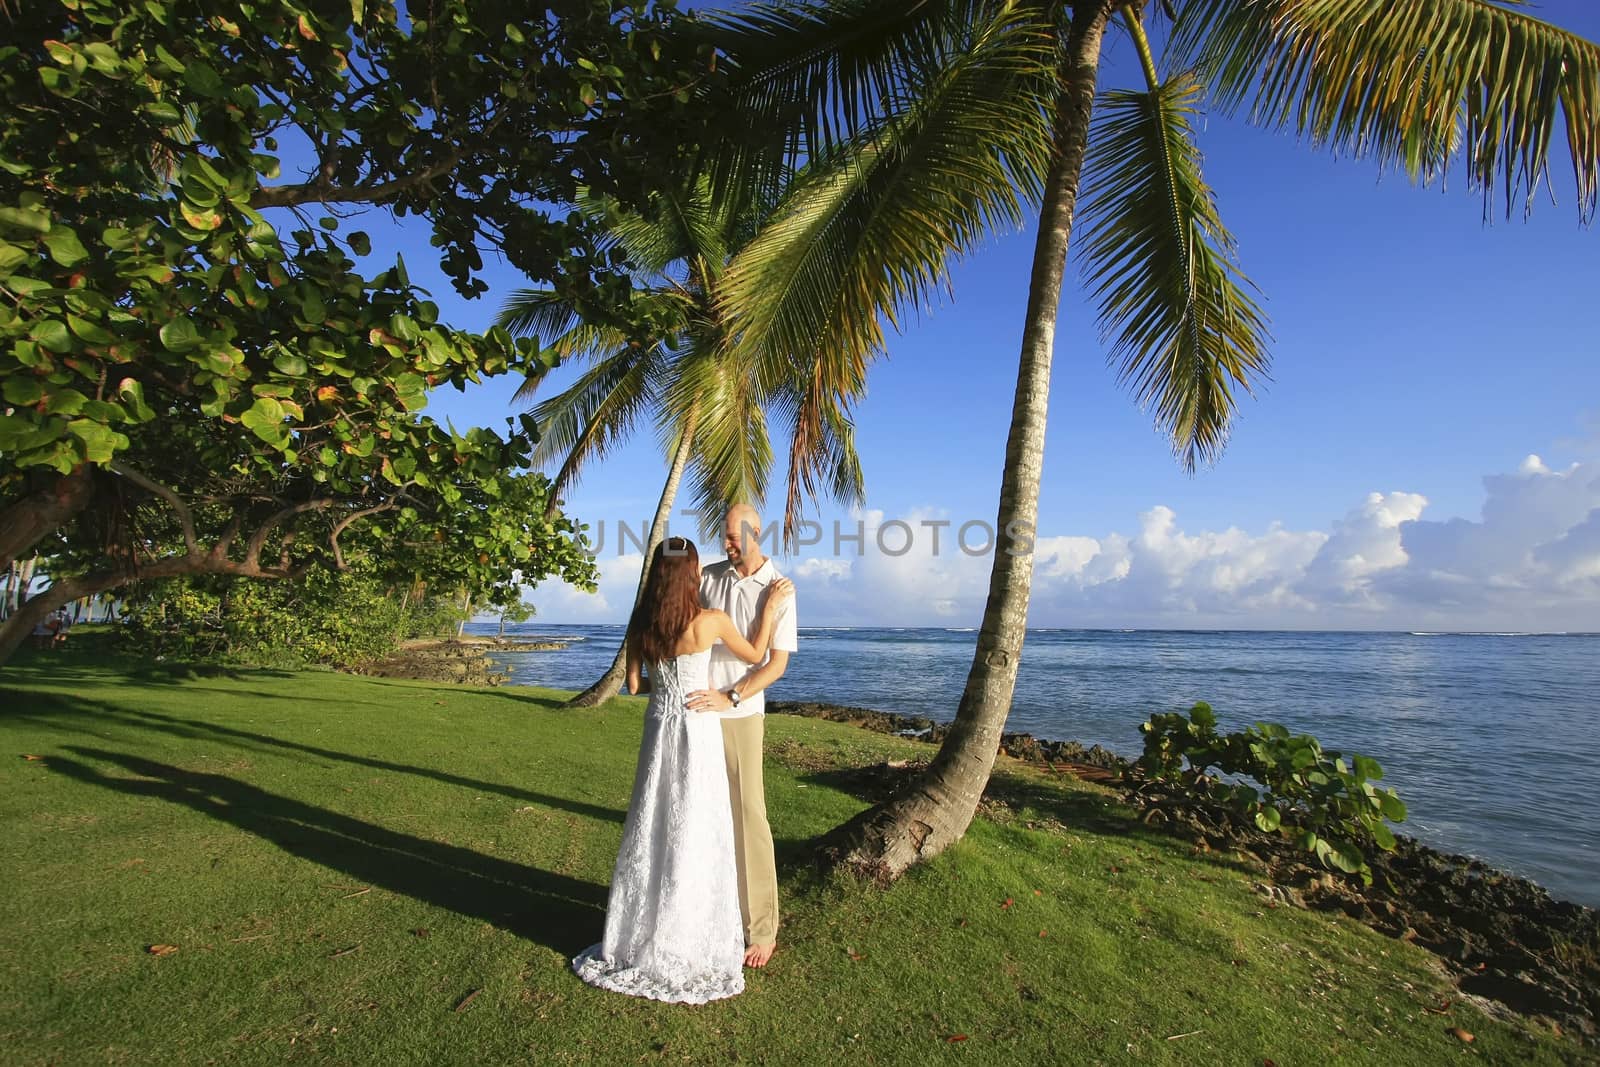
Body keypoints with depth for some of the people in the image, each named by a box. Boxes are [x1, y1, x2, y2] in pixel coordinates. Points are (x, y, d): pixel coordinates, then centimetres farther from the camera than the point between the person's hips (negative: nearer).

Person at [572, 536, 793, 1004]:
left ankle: (639, 937, 31)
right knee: (694, 834, 8)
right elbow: (756, 656, -1)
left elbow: (634, 684, 4)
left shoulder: (640, 624, -3)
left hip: (659, 727, 5)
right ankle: (689, 942, 22)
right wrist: (770, 607, 6)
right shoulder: (711, 621, -16)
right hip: (698, 728, -4)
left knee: (650, 829, 16)